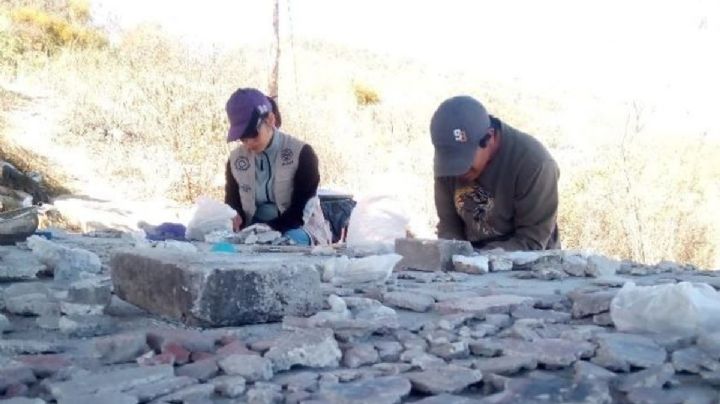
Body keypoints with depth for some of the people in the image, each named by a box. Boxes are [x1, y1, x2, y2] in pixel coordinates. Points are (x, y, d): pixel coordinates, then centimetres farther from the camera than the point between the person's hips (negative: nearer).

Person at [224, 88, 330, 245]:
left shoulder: (301, 153, -9)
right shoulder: (236, 158, 5)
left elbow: (301, 210, -13)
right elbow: (232, 201, 15)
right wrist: (234, 218, -11)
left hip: (297, 229, -3)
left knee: (291, 241, -37)